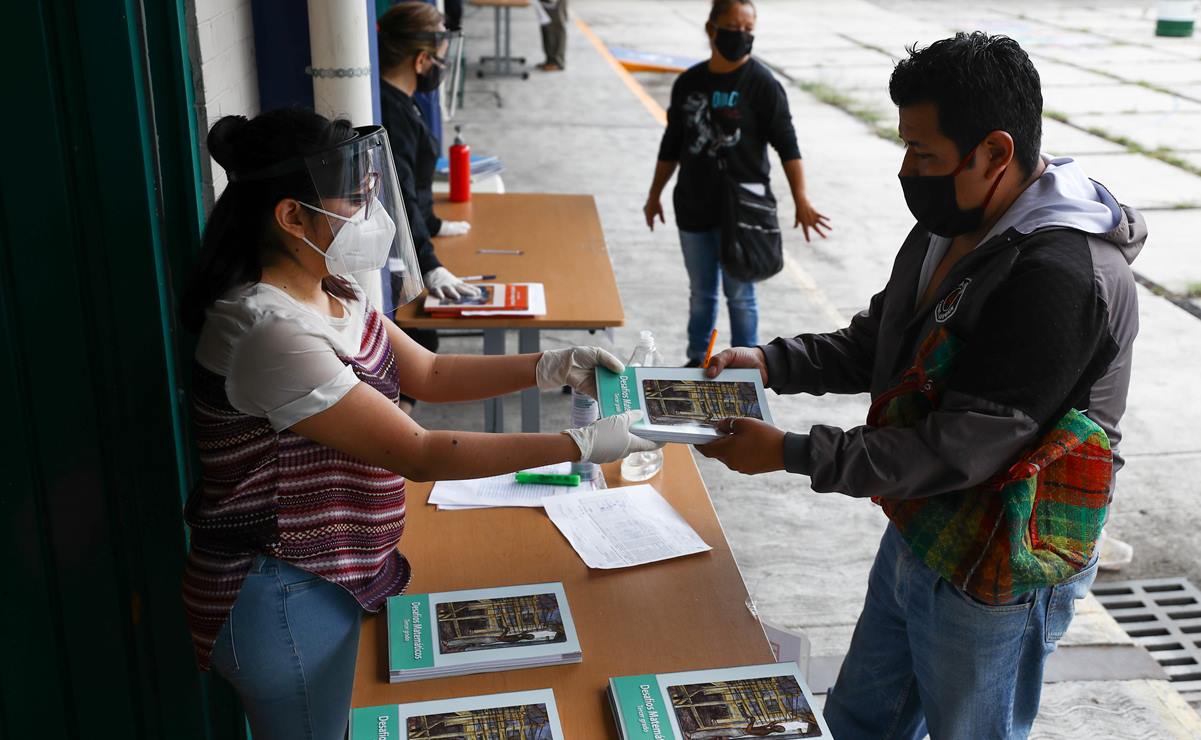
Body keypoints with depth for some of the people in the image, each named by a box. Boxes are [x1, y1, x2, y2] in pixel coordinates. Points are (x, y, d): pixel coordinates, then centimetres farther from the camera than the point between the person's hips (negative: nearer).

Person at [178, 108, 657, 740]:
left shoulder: (329, 293, 0)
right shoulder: (272, 334, -30)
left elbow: (429, 373, 8)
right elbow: (421, 456, -28)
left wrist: (552, 367, -5)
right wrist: (581, 444, -24)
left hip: (328, 577, 9)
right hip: (281, 601, -8)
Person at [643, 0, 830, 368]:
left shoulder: (762, 83, -9)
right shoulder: (689, 83, 4)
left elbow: (787, 145, -10)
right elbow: (672, 144, 13)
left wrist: (801, 201, -18)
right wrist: (654, 195, 17)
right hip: (694, 207, 4)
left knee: (739, 294, 5)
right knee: (700, 294, 15)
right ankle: (697, 361, 30)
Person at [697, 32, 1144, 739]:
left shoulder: (1060, 280, -30)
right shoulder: (947, 230, 1)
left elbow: (957, 453, -30)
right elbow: (874, 345, 11)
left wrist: (789, 453, -26)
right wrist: (770, 362, -5)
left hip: (994, 579, -8)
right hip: (916, 536, 8)